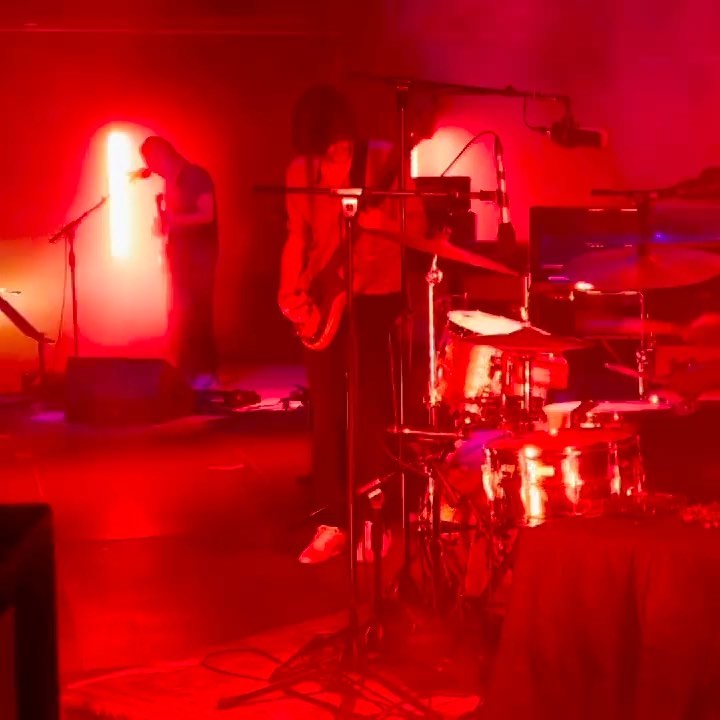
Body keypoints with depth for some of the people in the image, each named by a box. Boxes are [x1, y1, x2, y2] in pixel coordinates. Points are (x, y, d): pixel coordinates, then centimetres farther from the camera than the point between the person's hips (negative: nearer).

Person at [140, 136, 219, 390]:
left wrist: (172, 220, -24)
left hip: (200, 255, -7)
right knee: (182, 315, 5)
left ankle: (204, 372, -5)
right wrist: (165, 222, -2)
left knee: (195, 313, -10)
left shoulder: (197, 176, -10)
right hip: (181, 254, 7)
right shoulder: (172, 181, 14)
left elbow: (206, 215, -19)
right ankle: (189, 370, 10)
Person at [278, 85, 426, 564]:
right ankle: (334, 520, 12)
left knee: (373, 409, -2)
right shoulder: (301, 171, 4)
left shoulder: (384, 160, -8)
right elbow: (297, 238, 7)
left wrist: (382, 225, -29)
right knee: (327, 411, 4)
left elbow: (417, 223, -9)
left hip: (376, 294, -4)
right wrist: (290, 292, -7)